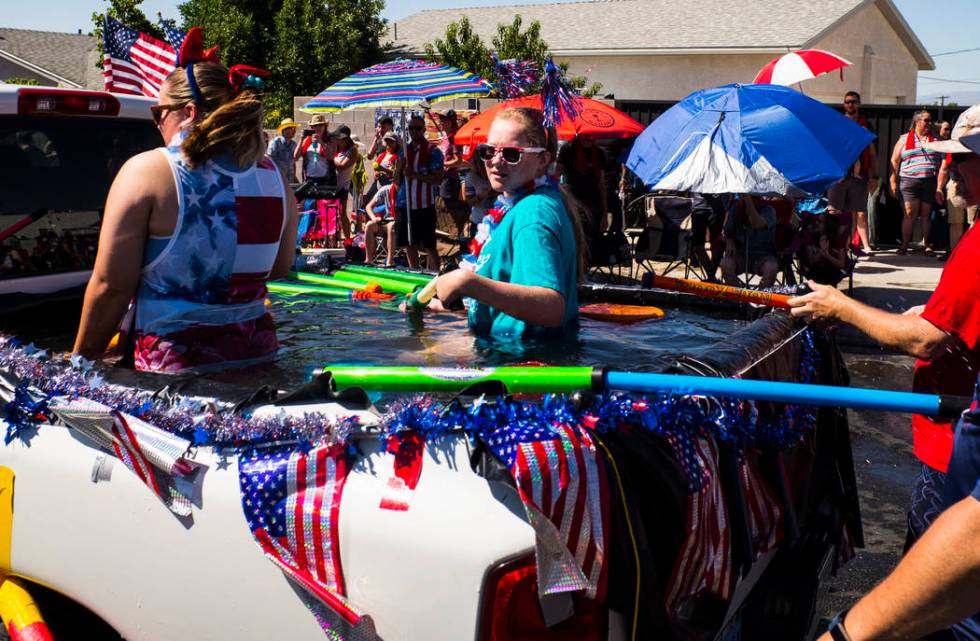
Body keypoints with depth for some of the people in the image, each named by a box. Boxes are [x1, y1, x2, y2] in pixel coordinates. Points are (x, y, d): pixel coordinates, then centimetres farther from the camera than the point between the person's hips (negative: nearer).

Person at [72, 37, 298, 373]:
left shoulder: (146, 171, -9)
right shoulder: (274, 177, 3)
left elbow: (111, 285, -9)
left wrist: (81, 359, 2)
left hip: (172, 363, -5)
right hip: (257, 355, 5)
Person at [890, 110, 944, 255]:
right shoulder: (904, 139, 9)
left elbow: (943, 161, 14)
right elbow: (894, 162, 7)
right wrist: (893, 182, -1)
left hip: (931, 182, 2)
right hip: (909, 182, -2)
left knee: (926, 213, 4)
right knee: (910, 213, -5)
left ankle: (926, 244, 10)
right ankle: (904, 245, -2)